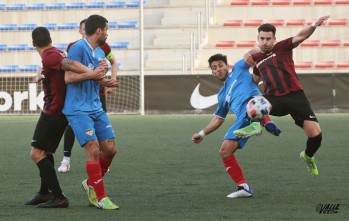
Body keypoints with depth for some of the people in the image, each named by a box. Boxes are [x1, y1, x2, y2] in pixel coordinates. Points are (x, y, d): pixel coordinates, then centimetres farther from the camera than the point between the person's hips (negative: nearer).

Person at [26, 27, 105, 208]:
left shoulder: (49, 57, -18)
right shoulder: (57, 54, 10)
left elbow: (70, 64, -32)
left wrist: (91, 74, -39)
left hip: (52, 112, -10)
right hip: (62, 110, 10)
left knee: (37, 154, -10)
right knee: (45, 152, 22)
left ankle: (59, 197, -13)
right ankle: (45, 193, 32)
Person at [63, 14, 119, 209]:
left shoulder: (100, 53, 14)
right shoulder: (78, 48, -12)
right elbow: (69, 77, -17)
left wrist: (106, 82, 3)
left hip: (96, 108, 8)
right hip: (78, 109, -8)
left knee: (110, 149, 3)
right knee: (93, 150, -14)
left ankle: (91, 184, 25)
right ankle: (101, 198, -7)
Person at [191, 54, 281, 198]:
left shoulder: (239, 69, 23)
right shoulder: (222, 94, 34)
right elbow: (218, 119, 43)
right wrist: (202, 134, 41)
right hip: (242, 119, 6)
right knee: (225, 152, -3)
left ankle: (265, 121, -66)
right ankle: (243, 188, 0)